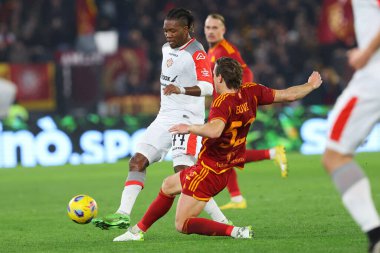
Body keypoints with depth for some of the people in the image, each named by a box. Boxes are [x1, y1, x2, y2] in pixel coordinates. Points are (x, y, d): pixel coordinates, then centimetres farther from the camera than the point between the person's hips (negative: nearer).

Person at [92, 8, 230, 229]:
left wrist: (181, 89, -39)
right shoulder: (167, 49, 13)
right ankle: (123, 215, -3)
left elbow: (207, 87, -25)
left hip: (187, 118, -9)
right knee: (137, 162, -1)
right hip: (165, 117, 9)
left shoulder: (196, 53, -13)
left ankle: (221, 221, -15)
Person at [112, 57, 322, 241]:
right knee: (168, 186, 27)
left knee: (183, 225, -6)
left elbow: (214, 130, -47)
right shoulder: (251, 93, -4)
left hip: (209, 171, -10)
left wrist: (190, 128, -33)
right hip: (224, 170, 10)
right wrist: (311, 85, 21)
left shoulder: (223, 102, -27)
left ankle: (235, 232, -16)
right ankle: (138, 231, 36)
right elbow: (287, 95, 5)